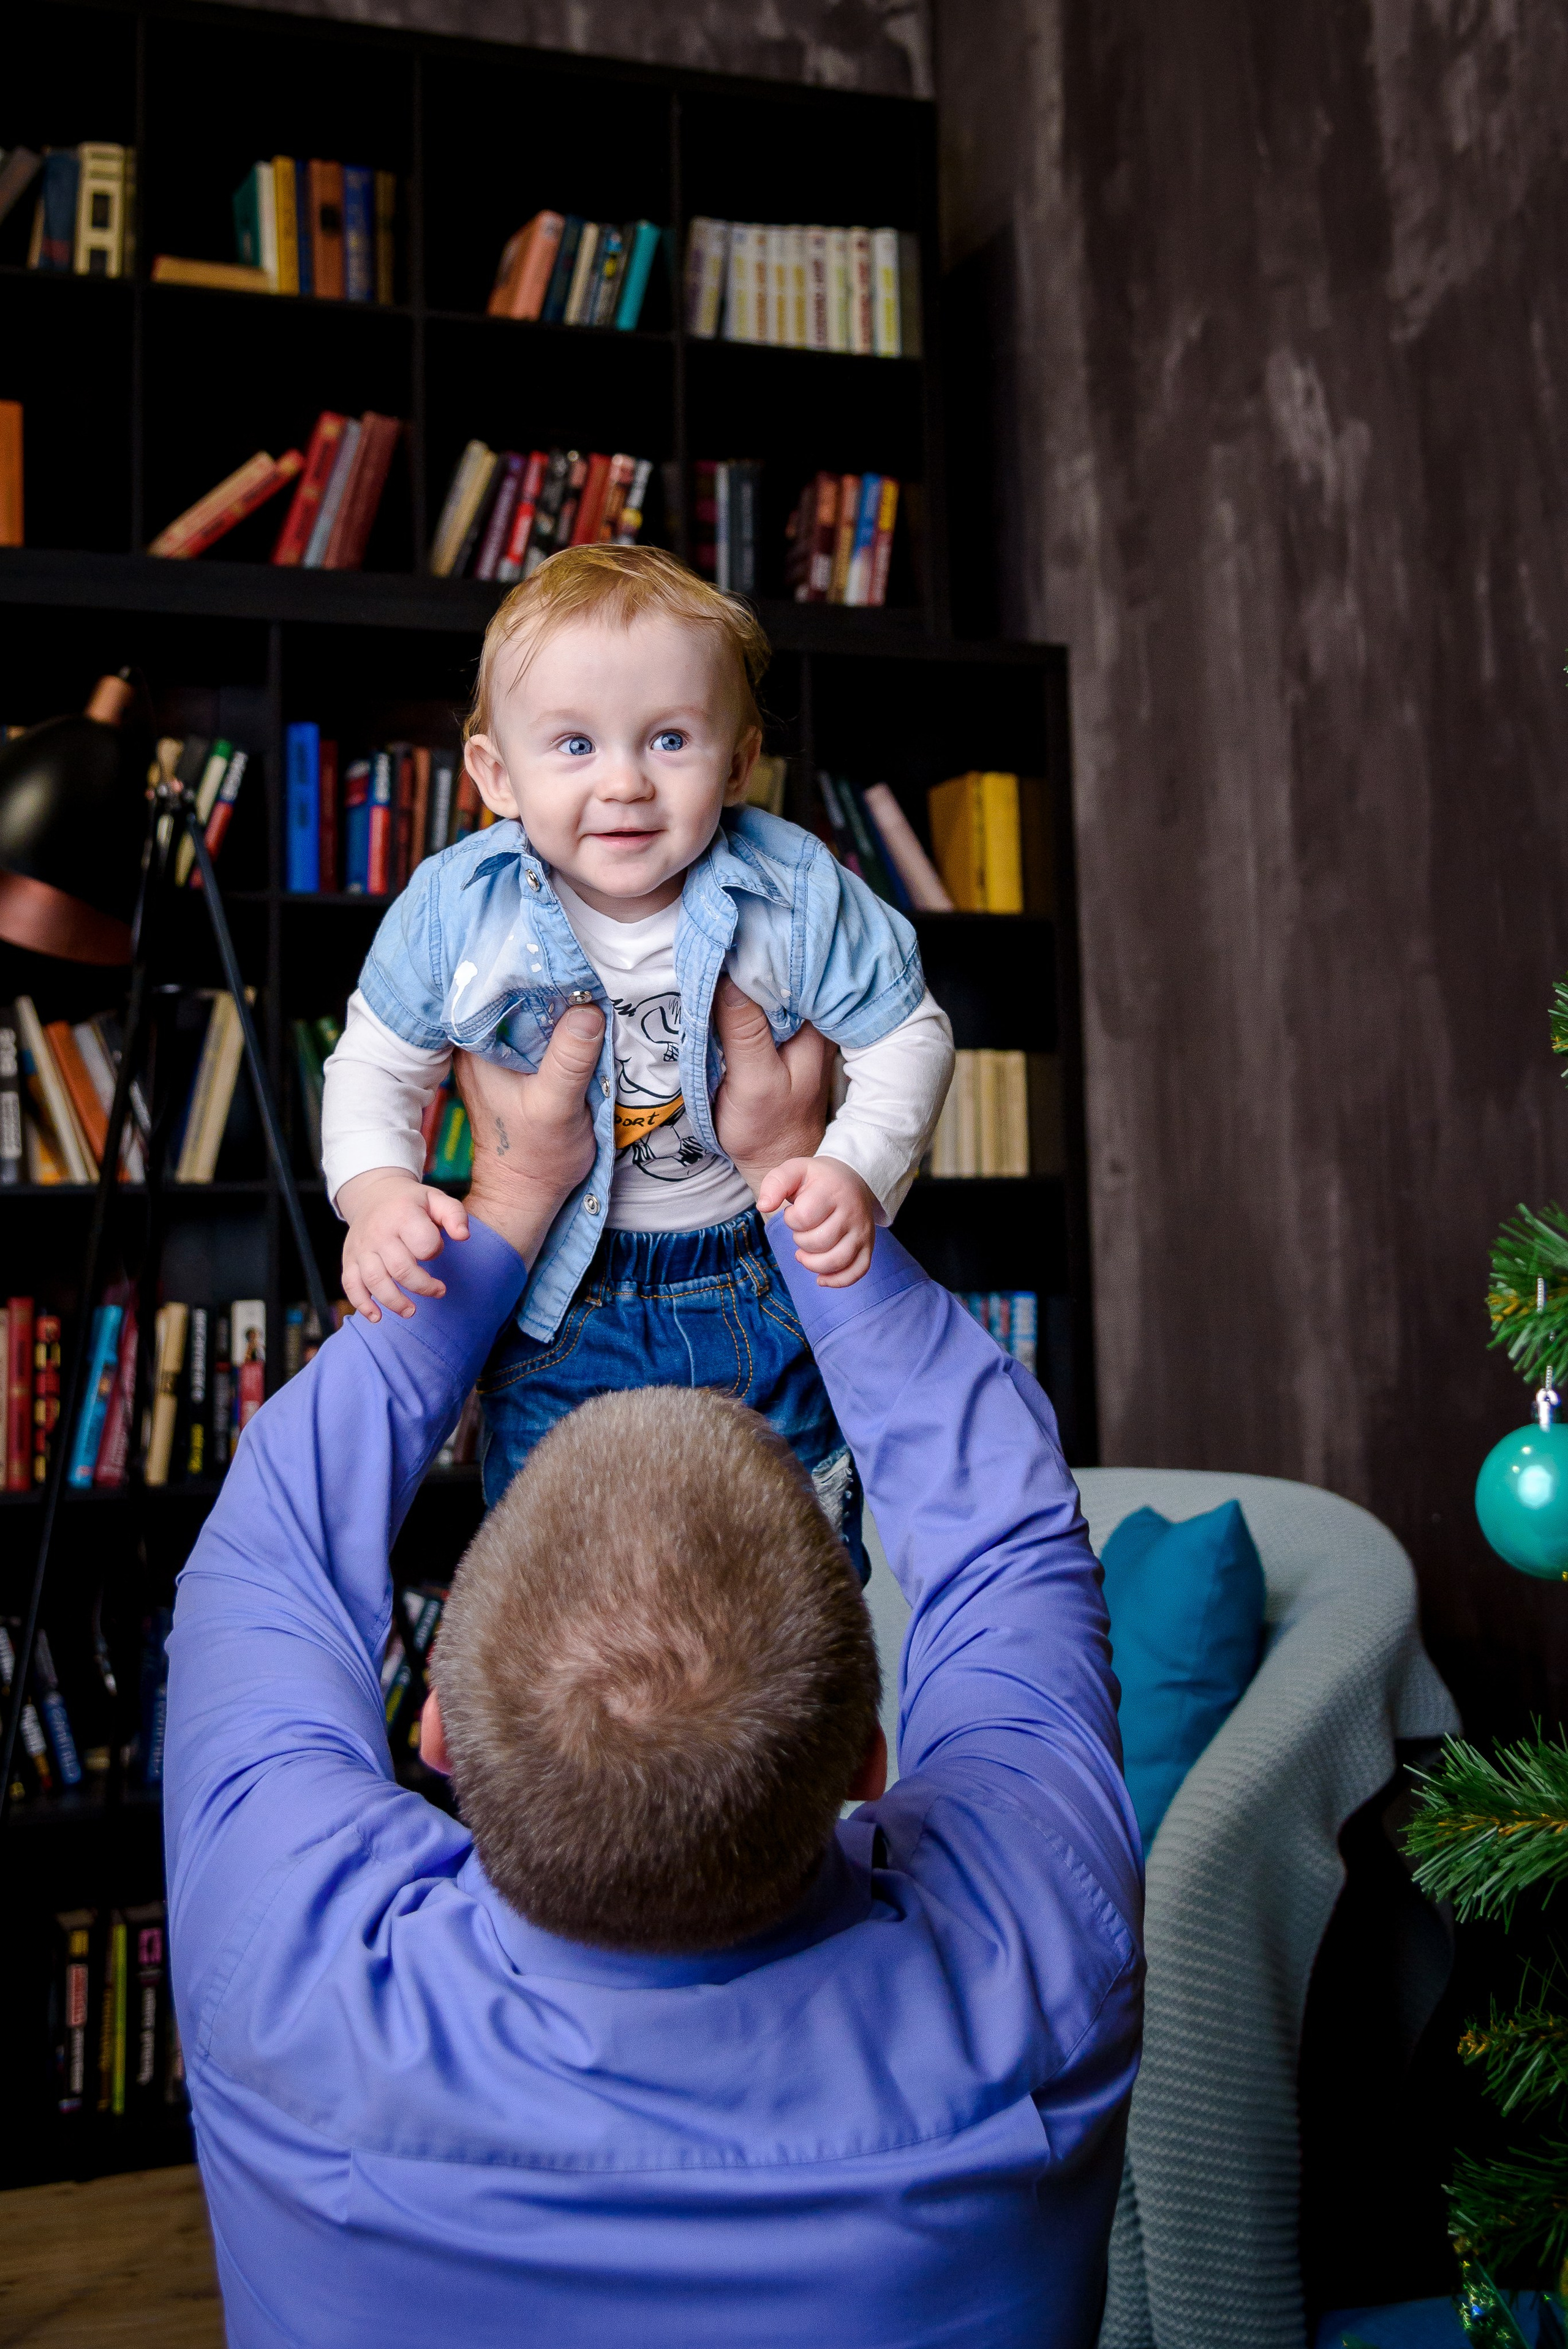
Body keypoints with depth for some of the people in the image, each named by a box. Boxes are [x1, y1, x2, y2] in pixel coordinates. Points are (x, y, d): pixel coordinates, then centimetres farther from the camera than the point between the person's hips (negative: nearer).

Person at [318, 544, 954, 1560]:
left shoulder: (796, 895, -19)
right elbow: (376, 1066, -3)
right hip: (557, 1306, 1)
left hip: (762, 1291, 0)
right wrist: (376, 1190, -21)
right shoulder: (453, 908, -16)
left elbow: (907, 1036, -7)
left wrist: (860, 1172, -23)